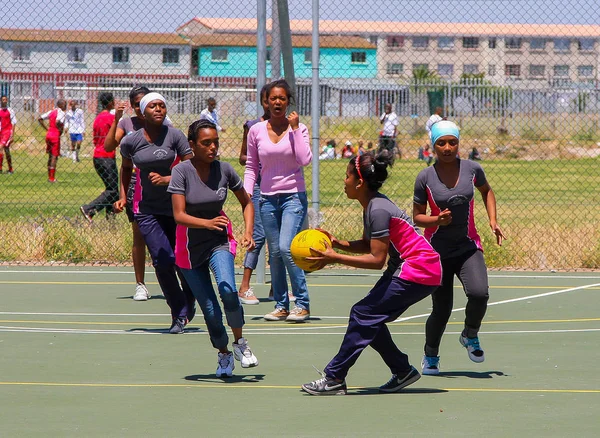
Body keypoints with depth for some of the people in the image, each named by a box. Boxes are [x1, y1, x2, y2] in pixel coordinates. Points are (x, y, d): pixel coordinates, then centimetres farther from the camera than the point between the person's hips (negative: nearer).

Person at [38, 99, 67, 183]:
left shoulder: (51, 111, 12)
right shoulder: (61, 112, -11)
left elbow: (40, 119, 13)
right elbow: (58, 122, -30)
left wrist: (46, 128, 12)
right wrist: (60, 130, -14)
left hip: (48, 134, 8)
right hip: (55, 136, -8)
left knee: (50, 156, 16)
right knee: (55, 156, -3)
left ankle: (49, 177, 21)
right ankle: (52, 178, -3)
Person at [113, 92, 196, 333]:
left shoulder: (175, 136, -6)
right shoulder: (130, 141, 0)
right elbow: (126, 168, 21)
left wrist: (167, 179, -21)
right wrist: (123, 196, 12)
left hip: (176, 207, -1)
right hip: (146, 210, 1)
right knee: (163, 261, -12)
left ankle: (187, 307, 29)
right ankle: (180, 313, 2)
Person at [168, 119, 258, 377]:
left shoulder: (224, 169, -6)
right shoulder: (182, 171, -14)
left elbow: (247, 203, 9)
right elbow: (179, 215, -22)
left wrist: (248, 232, -6)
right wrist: (208, 223, -38)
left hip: (219, 242, 1)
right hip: (190, 247, -1)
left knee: (228, 292, -26)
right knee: (210, 310, -1)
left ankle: (239, 342, -3)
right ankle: (224, 355, 24)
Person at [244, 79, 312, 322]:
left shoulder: (298, 128, 0)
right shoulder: (256, 131, 5)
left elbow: (305, 160, -13)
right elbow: (251, 166, 11)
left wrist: (295, 128, -12)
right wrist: (246, 193, -1)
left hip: (293, 196, -3)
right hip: (268, 198, 3)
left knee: (286, 247, -17)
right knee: (274, 253, 4)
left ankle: (302, 304, -8)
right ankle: (281, 305, 11)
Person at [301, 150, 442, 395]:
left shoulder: (378, 210, -21)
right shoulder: (372, 206, 9)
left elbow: (376, 259, -22)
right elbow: (367, 246, 15)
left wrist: (335, 258, -20)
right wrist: (337, 244, 0)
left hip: (418, 273, -10)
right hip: (406, 268, 10)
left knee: (363, 314, -11)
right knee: (369, 318, 9)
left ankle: (334, 379, -8)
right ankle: (402, 371, 18)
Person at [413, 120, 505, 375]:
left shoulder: (472, 169, -3)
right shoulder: (425, 178, -8)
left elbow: (486, 191, 19)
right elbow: (417, 216, 1)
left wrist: (492, 220, 7)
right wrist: (437, 220, -19)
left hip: (468, 247, 1)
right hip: (438, 250, -1)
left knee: (479, 293, -24)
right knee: (441, 309, 0)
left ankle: (470, 336, 8)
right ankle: (430, 356, 28)